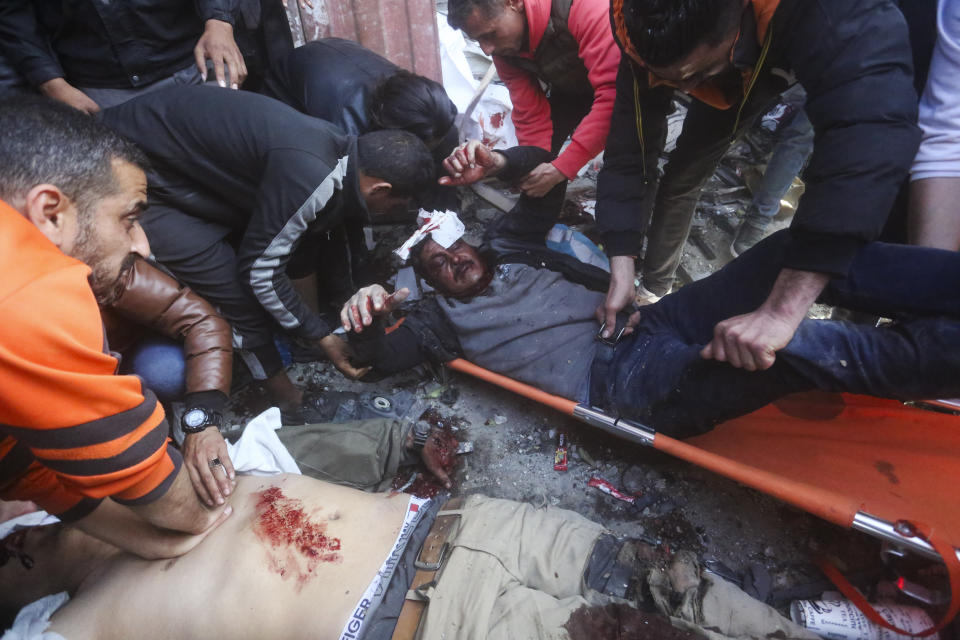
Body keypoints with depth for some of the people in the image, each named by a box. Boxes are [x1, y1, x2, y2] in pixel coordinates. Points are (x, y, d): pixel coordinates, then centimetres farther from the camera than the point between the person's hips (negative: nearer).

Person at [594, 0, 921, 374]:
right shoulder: (649, 38, -35)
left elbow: (872, 133, -57)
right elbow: (629, 150, -31)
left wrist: (782, 309, -64)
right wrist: (622, 273, -36)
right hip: (740, 74, 3)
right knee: (679, 180, -4)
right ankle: (654, 290, 17)